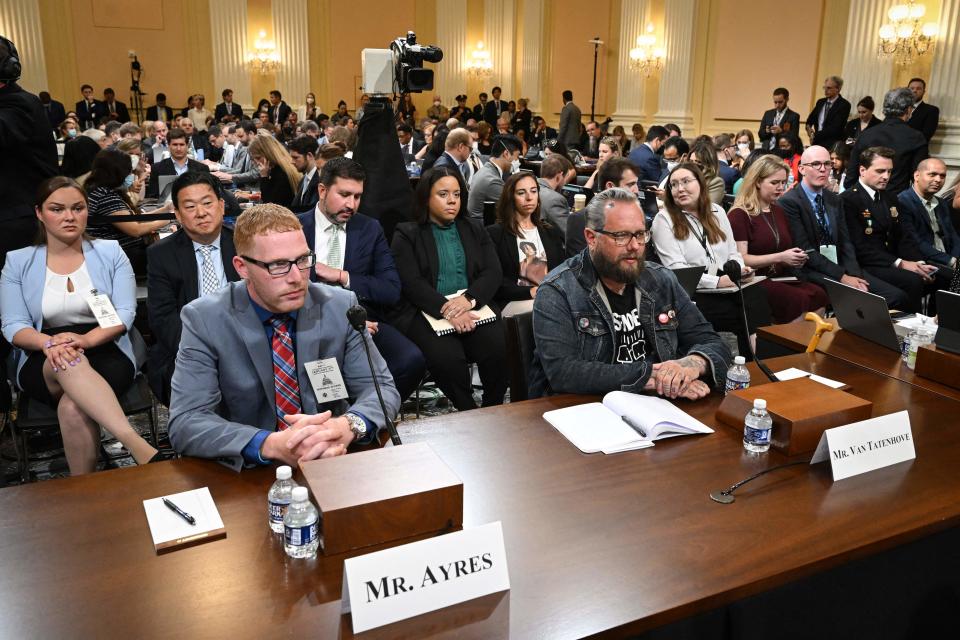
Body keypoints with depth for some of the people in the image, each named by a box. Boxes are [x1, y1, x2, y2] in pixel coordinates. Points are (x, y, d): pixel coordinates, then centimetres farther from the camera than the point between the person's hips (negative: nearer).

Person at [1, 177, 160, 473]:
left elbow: (125, 314, -3)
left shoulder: (110, 252, 6)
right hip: (43, 364, 0)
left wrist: (85, 339, -22)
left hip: (106, 352, 0)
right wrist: (49, 342, -22)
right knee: (69, 362, -38)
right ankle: (138, 446, -51)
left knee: (73, 408, -34)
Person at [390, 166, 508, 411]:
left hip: (472, 308, 3)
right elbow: (412, 283, -5)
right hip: (427, 313, -3)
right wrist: (447, 310, -21)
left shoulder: (475, 230, 19)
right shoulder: (407, 234, 8)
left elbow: (493, 272, 7)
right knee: (447, 358, -31)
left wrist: (469, 299, -14)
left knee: (499, 350, -25)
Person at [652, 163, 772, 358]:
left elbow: (732, 252, 20)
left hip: (728, 287, 5)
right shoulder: (664, 219, 0)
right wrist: (717, 281, -18)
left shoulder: (716, 211, 18)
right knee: (747, 317, -26)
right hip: (693, 294, -5)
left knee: (756, 292, -27)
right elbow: (676, 269, -9)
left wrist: (739, 269, -4)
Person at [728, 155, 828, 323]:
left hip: (782, 277, 7)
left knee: (819, 295, -22)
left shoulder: (779, 211, 22)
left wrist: (796, 258, 6)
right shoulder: (739, 215, -3)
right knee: (799, 299, -30)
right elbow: (741, 259, -12)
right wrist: (779, 257, -18)